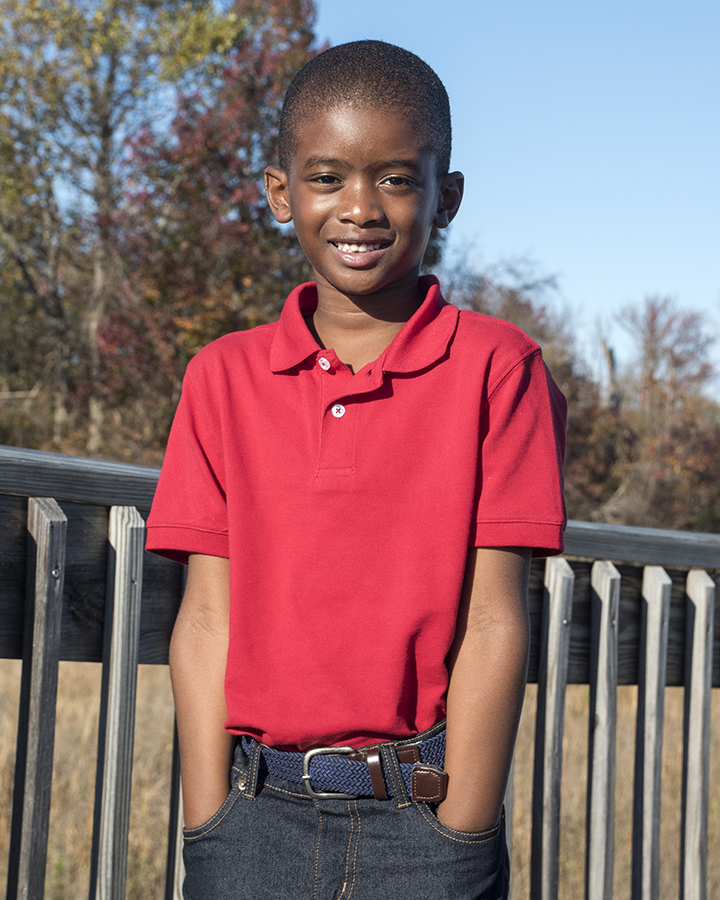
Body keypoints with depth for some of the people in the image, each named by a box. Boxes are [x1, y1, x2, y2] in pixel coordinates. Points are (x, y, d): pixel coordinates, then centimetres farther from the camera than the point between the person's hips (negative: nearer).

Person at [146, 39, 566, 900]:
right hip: (260, 813, 2)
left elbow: (494, 619, -5)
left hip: (423, 808, -2)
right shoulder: (225, 376, 6)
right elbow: (207, 617, 3)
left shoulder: (497, 367, -2)